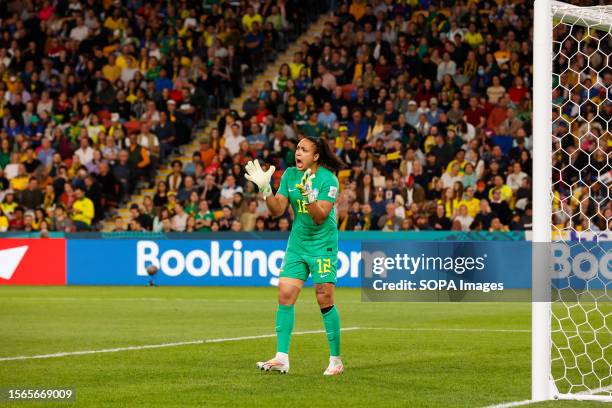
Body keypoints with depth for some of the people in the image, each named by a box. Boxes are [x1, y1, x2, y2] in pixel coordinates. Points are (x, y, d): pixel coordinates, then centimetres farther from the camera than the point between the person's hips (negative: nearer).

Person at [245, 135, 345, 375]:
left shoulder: (328, 180, -13)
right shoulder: (290, 175, 4)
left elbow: (320, 217, -20)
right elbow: (277, 210, 1)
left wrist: (308, 195, -34)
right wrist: (265, 188, -12)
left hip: (323, 244, -5)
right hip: (297, 243, 5)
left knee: (324, 299, -8)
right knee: (285, 294, -5)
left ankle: (335, 360, 2)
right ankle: (281, 358, -4)